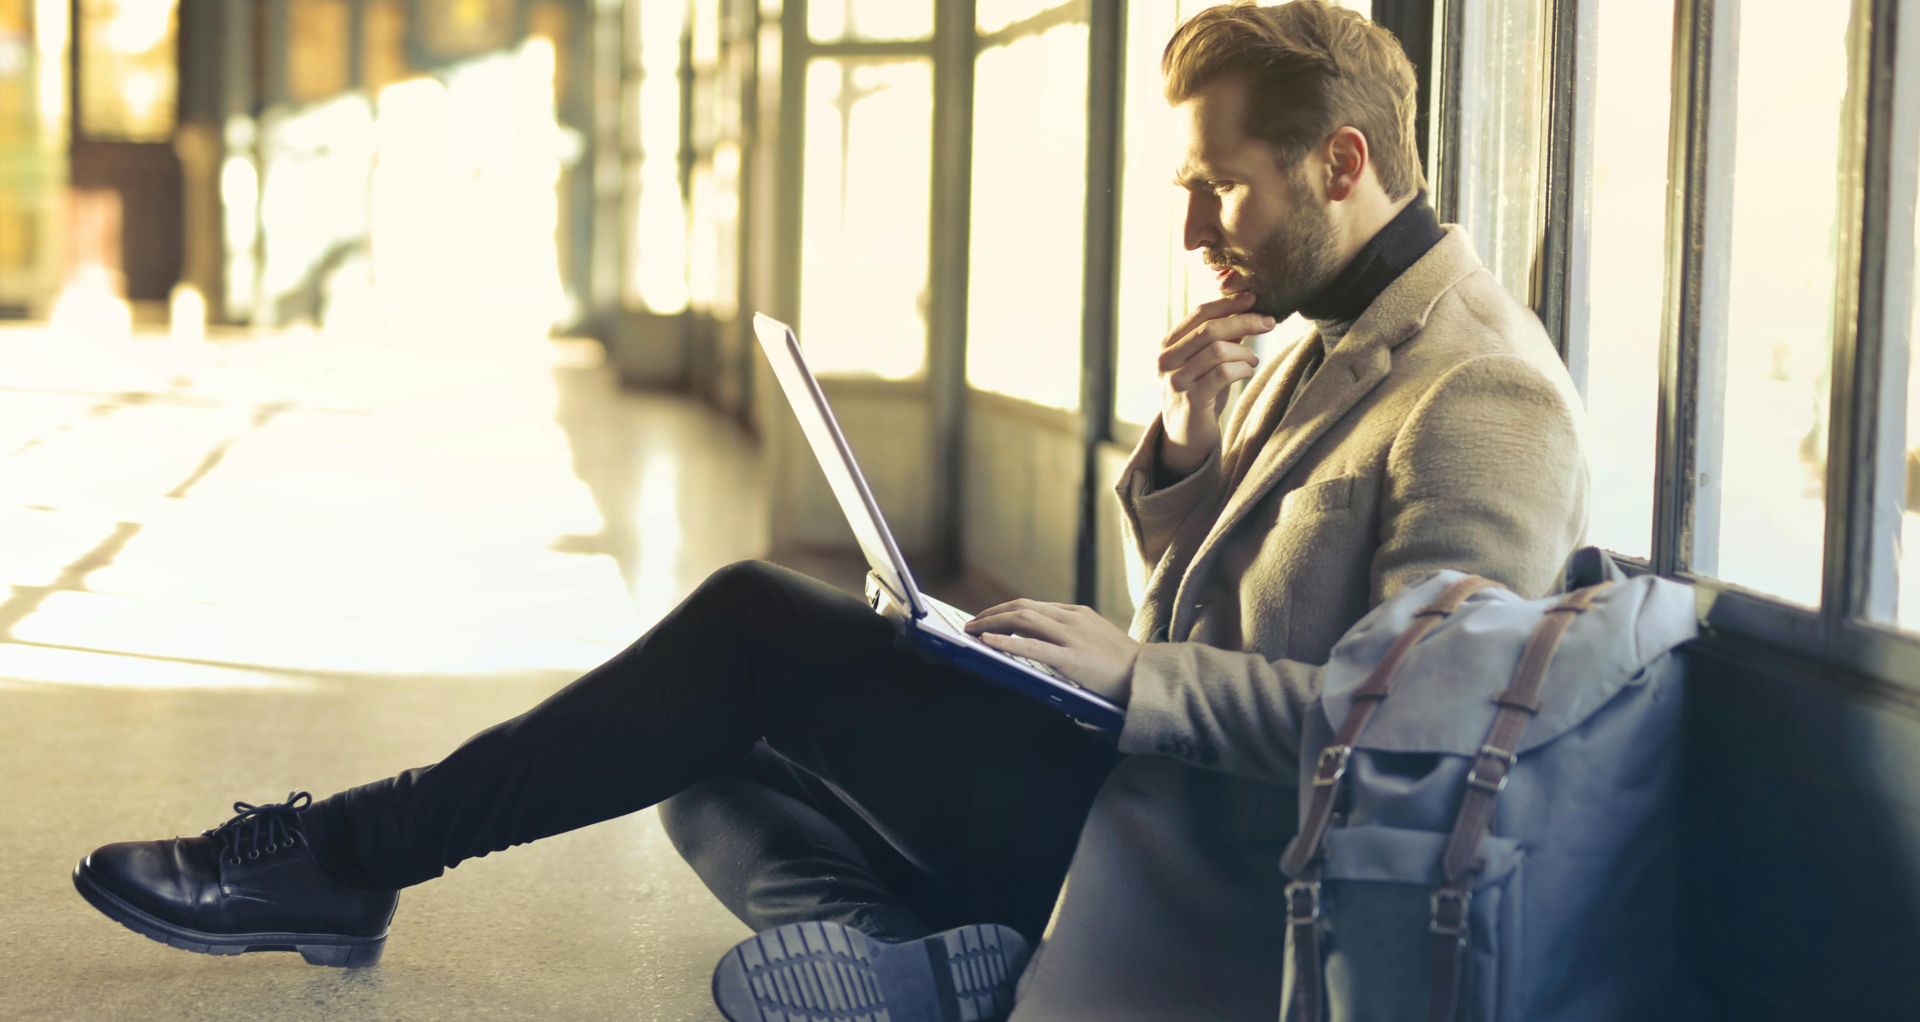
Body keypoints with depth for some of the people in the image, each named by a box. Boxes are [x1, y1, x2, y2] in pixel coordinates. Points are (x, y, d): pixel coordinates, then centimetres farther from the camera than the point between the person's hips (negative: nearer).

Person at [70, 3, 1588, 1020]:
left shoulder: (1487, 400, -15)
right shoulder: (1326, 339, 16)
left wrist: (1133, 674, -22)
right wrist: (1186, 456, -1)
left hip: (1200, 886, -10)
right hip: (1139, 794, 10)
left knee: (759, 629, -15)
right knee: (712, 765, 3)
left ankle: (350, 854, -4)